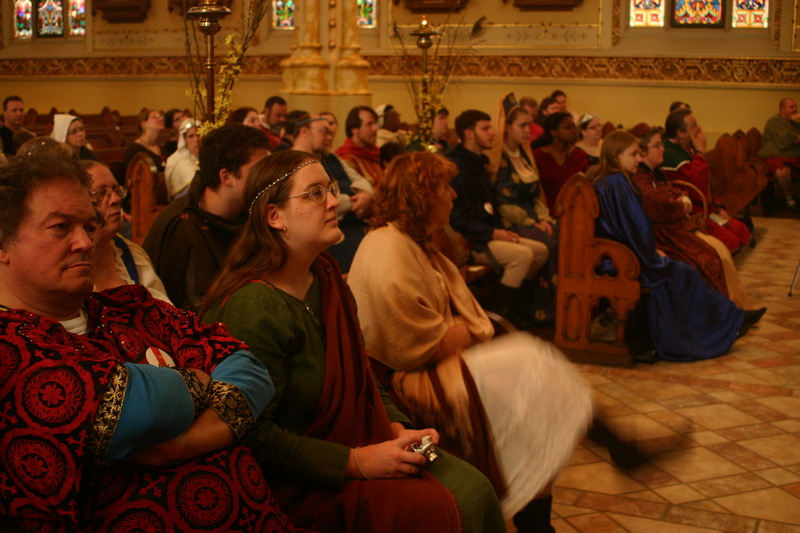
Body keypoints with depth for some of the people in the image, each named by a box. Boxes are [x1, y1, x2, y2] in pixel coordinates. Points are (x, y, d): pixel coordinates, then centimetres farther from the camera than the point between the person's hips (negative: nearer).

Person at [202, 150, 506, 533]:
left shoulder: (327, 280, 9)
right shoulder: (252, 309, -21)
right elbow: (254, 435, -23)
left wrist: (398, 428, 2)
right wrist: (356, 462, -22)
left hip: (358, 445, 9)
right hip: (294, 484, -8)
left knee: (472, 487, -9)